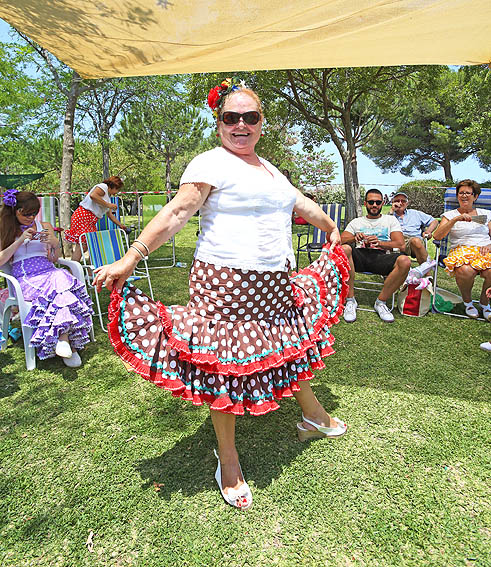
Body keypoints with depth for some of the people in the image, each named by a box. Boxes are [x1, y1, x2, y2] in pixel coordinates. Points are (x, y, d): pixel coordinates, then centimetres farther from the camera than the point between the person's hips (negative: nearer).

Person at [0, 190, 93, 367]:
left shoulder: (44, 226, 20)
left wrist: (55, 244, -4)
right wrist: (20, 240, -7)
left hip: (48, 271, 3)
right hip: (25, 278, -3)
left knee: (64, 278, -34)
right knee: (61, 287, -34)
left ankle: (63, 339, -34)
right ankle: (67, 341, -35)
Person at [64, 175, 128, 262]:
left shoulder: (108, 197, 24)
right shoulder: (103, 186, -3)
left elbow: (110, 215, 31)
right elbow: (93, 195, -23)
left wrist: (121, 225, 33)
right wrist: (108, 205, -17)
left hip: (91, 221, 10)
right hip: (83, 216, -10)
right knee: (81, 246, -13)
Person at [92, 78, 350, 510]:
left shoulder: (269, 168, 21)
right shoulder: (211, 164, -5)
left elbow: (300, 203, 33)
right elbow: (177, 212, -14)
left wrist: (331, 228, 44)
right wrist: (131, 259, -22)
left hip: (275, 283, 8)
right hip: (224, 283, -8)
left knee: (292, 344, 20)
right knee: (224, 368, -1)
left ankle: (314, 416, 46)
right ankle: (228, 460, 21)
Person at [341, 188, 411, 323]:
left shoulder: (390, 220, 22)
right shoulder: (356, 222, 25)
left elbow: (401, 245, 8)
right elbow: (341, 240, 10)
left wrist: (379, 243, -11)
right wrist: (354, 238, -13)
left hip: (381, 256, 0)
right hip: (360, 255, 0)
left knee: (405, 261, -33)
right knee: (344, 249, -35)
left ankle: (380, 302, -14)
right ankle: (350, 300, -24)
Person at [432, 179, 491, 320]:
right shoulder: (450, 215, 14)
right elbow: (437, 236, -3)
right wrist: (456, 219, -11)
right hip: (462, 250, -2)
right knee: (465, 271, -39)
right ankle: (467, 302, -7)